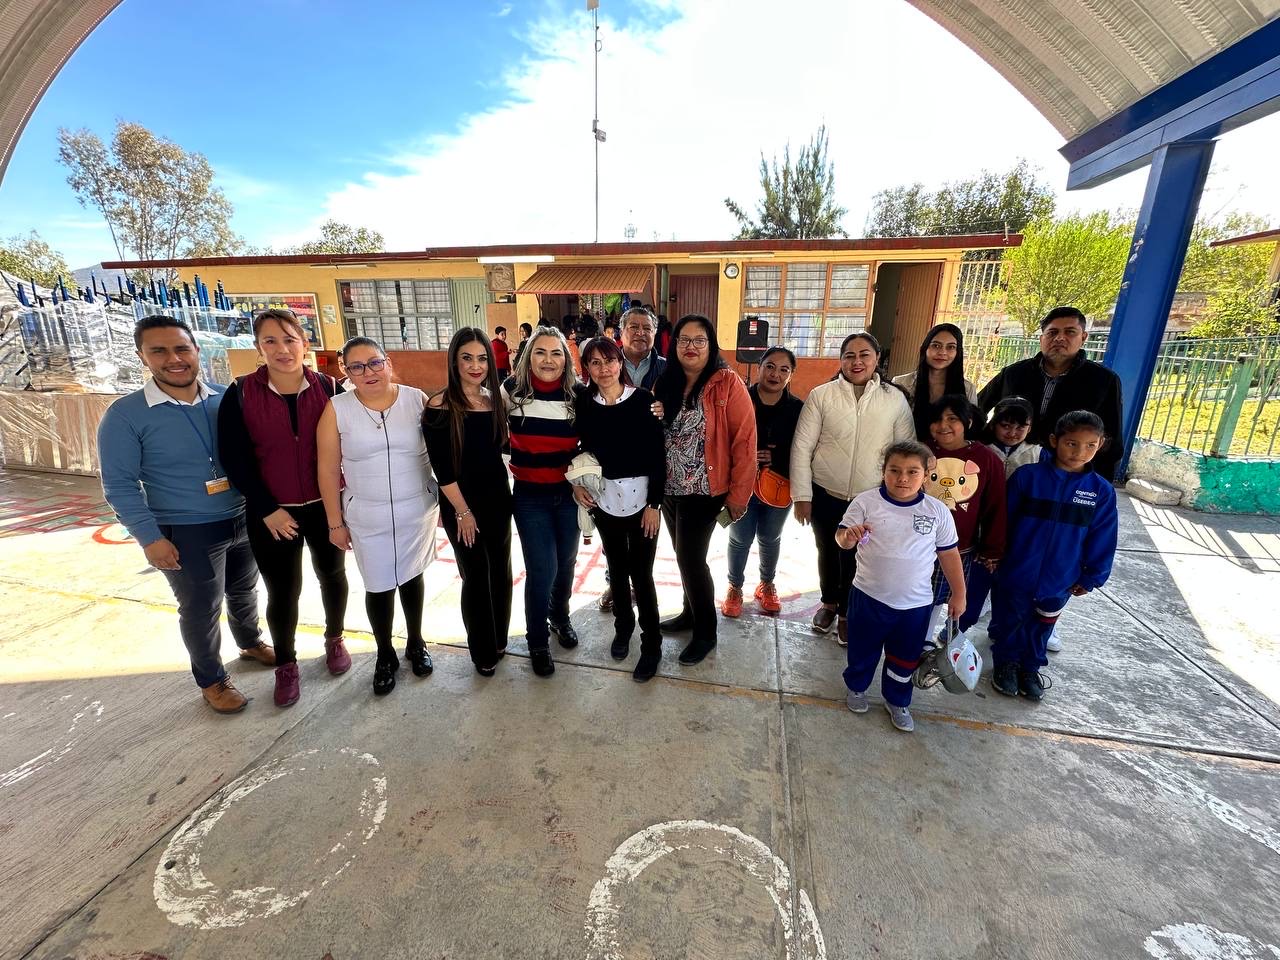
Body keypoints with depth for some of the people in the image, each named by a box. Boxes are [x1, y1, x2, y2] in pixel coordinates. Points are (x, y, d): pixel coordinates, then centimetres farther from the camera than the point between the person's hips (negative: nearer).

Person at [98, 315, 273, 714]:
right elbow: (119, 485, -10)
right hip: (186, 533, -3)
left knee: (244, 590, 23)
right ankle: (211, 680, 33)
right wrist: (150, 537, -15)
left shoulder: (227, 398, -2)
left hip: (244, 520, 4)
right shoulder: (125, 415, -12)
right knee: (201, 610, 11)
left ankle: (251, 643, 49)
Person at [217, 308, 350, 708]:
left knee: (332, 575, 18)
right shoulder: (240, 394, -7)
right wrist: (267, 509, -12)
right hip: (272, 514, -1)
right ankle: (286, 665, 32)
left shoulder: (329, 388, -5)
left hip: (326, 506, 1)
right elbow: (234, 459, -7)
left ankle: (334, 639, 43)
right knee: (282, 592, 10)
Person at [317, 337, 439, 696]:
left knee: (411, 576, 17)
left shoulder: (416, 399, -7)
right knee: (378, 586, 9)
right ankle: (385, 656, 32)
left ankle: (416, 643, 38)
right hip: (367, 518, 0)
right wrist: (335, 522, -2)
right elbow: (328, 469, -4)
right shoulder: (337, 409, -7)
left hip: (417, 511, 1)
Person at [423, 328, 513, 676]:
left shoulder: (494, 399, 3)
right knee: (475, 576, 6)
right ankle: (482, 651, 27)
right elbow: (441, 468, -14)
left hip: (498, 498, 5)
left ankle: (499, 639, 35)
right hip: (461, 504, -5)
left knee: (501, 571, 14)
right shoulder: (440, 406, -13)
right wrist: (462, 511, -13)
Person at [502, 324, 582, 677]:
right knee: (542, 569, -3)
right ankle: (537, 641, 22)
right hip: (530, 496, -2)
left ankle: (560, 618, 45)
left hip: (568, 494, 2)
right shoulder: (512, 390, -7)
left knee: (566, 562, 16)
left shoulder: (577, 395, -4)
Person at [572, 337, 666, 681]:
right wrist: (576, 482, -1)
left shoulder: (643, 400, -10)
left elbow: (658, 455, -9)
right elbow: (580, 448, 12)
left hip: (640, 497, -3)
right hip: (602, 497, 3)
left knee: (641, 572, 0)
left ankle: (651, 643, 19)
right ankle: (623, 627, 38)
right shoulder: (583, 403, -1)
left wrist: (655, 503, -11)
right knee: (616, 567, 16)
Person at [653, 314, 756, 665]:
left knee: (690, 558, -2)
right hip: (670, 488, 6)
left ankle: (706, 633, 18)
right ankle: (691, 612, 38)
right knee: (685, 556, 17)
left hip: (704, 490, -6)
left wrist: (738, 495, -14)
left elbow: (745, 441, -14)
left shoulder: (727, 383, -12)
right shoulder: (666, 384, 6)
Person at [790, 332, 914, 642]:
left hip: (872, 501, 0)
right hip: (825, 495, 0)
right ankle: (829, 602, 44)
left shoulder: (895, 399, -4)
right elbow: (802, 447, -8)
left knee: (856, 559, 12)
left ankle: (847, 613, 37)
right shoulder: (821, 395, -8)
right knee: (827, 552, 18)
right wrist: (802, 495, -9)